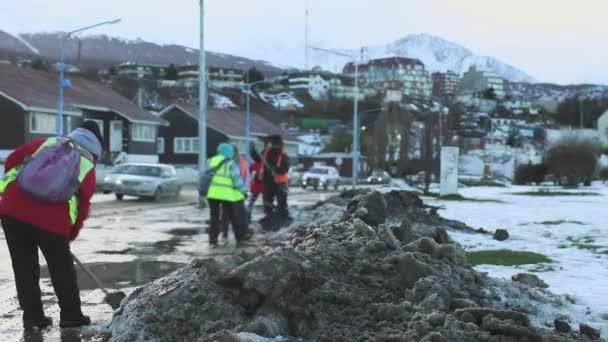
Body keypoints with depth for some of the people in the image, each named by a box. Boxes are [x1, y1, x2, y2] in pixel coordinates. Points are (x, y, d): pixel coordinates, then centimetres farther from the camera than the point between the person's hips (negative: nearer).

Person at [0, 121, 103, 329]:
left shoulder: (47, 143, 23)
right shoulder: (87, 166, 15)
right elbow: (83, 204, 13)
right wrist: (70, 234, 25)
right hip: (50, 216, -3)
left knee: (24, 265, 16)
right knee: (61, 267, 15)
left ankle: (32, 316, 20)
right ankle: (71, 316, 20)